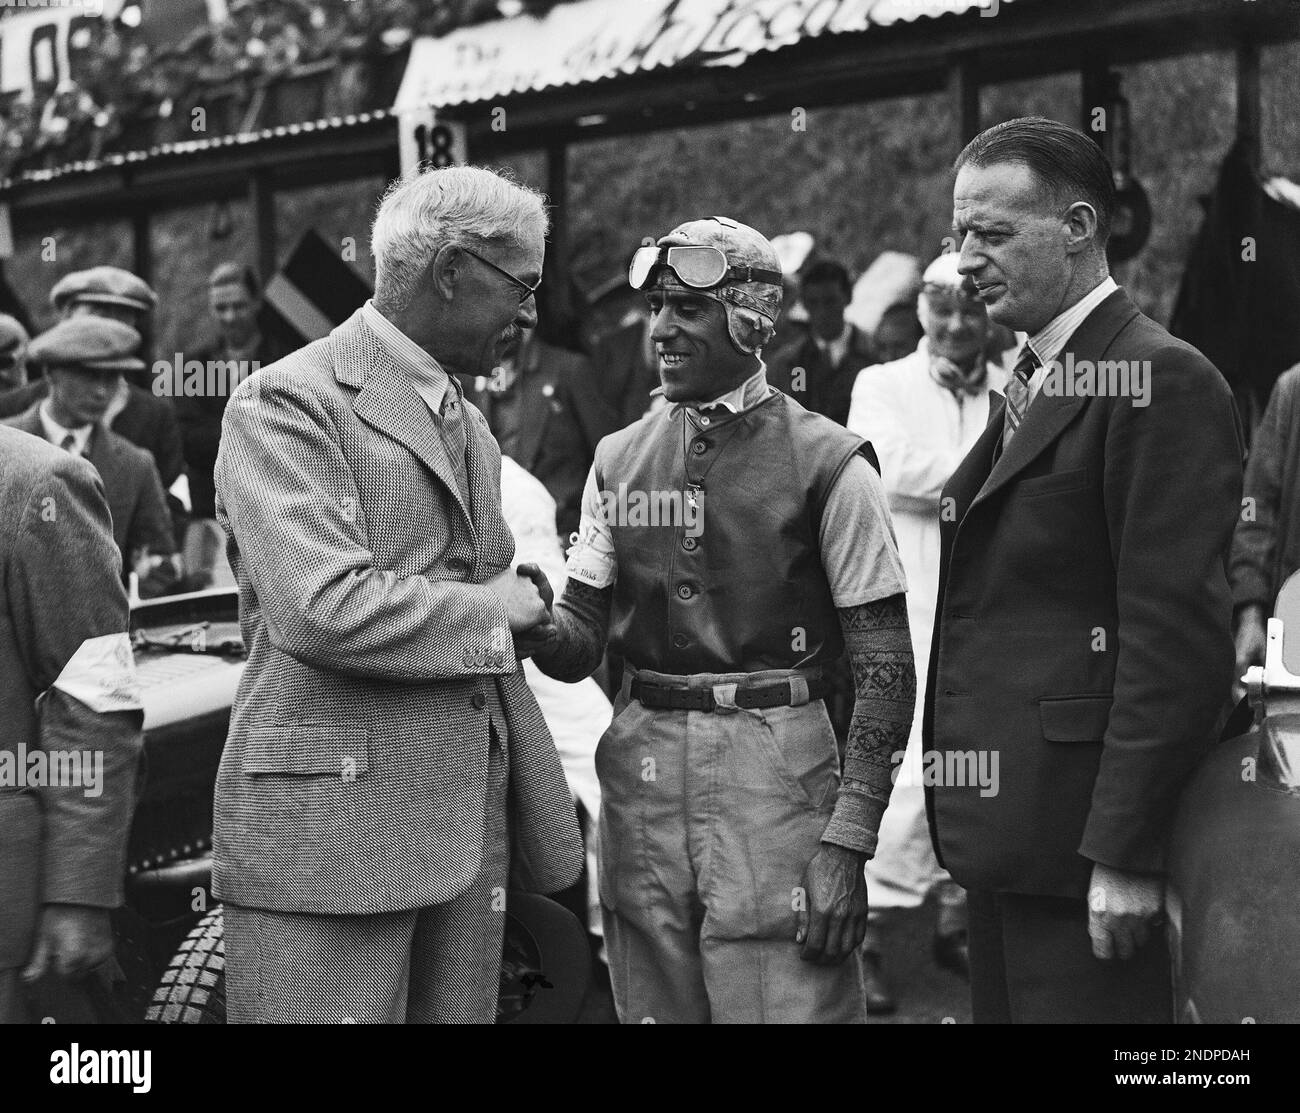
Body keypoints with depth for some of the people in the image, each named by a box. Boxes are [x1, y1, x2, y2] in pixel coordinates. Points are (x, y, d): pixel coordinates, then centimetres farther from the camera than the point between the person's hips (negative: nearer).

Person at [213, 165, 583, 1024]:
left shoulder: (469, 427, 20)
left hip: (470, 826, 8)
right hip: (328, 825, -8)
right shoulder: (288, 403, -9)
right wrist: (494, 611, -10)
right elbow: (325, 609, -22)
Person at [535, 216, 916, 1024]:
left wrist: (847, 842, -14)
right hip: (640, 768, 5)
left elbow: (886, 669, -7)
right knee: (652, 1008, 12)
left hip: (775, 770, -4)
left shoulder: (828, 463, -5)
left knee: (787, 1005, -3)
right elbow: (583, 643, 10)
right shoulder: (618, 460, 10)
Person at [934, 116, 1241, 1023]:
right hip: (1005, 828, 9)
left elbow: (1175, 633, -18)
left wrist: (1125, 850, -19)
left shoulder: (1162, 382, -13)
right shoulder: (1033, 382, 16)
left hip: (1080, 831, -9)